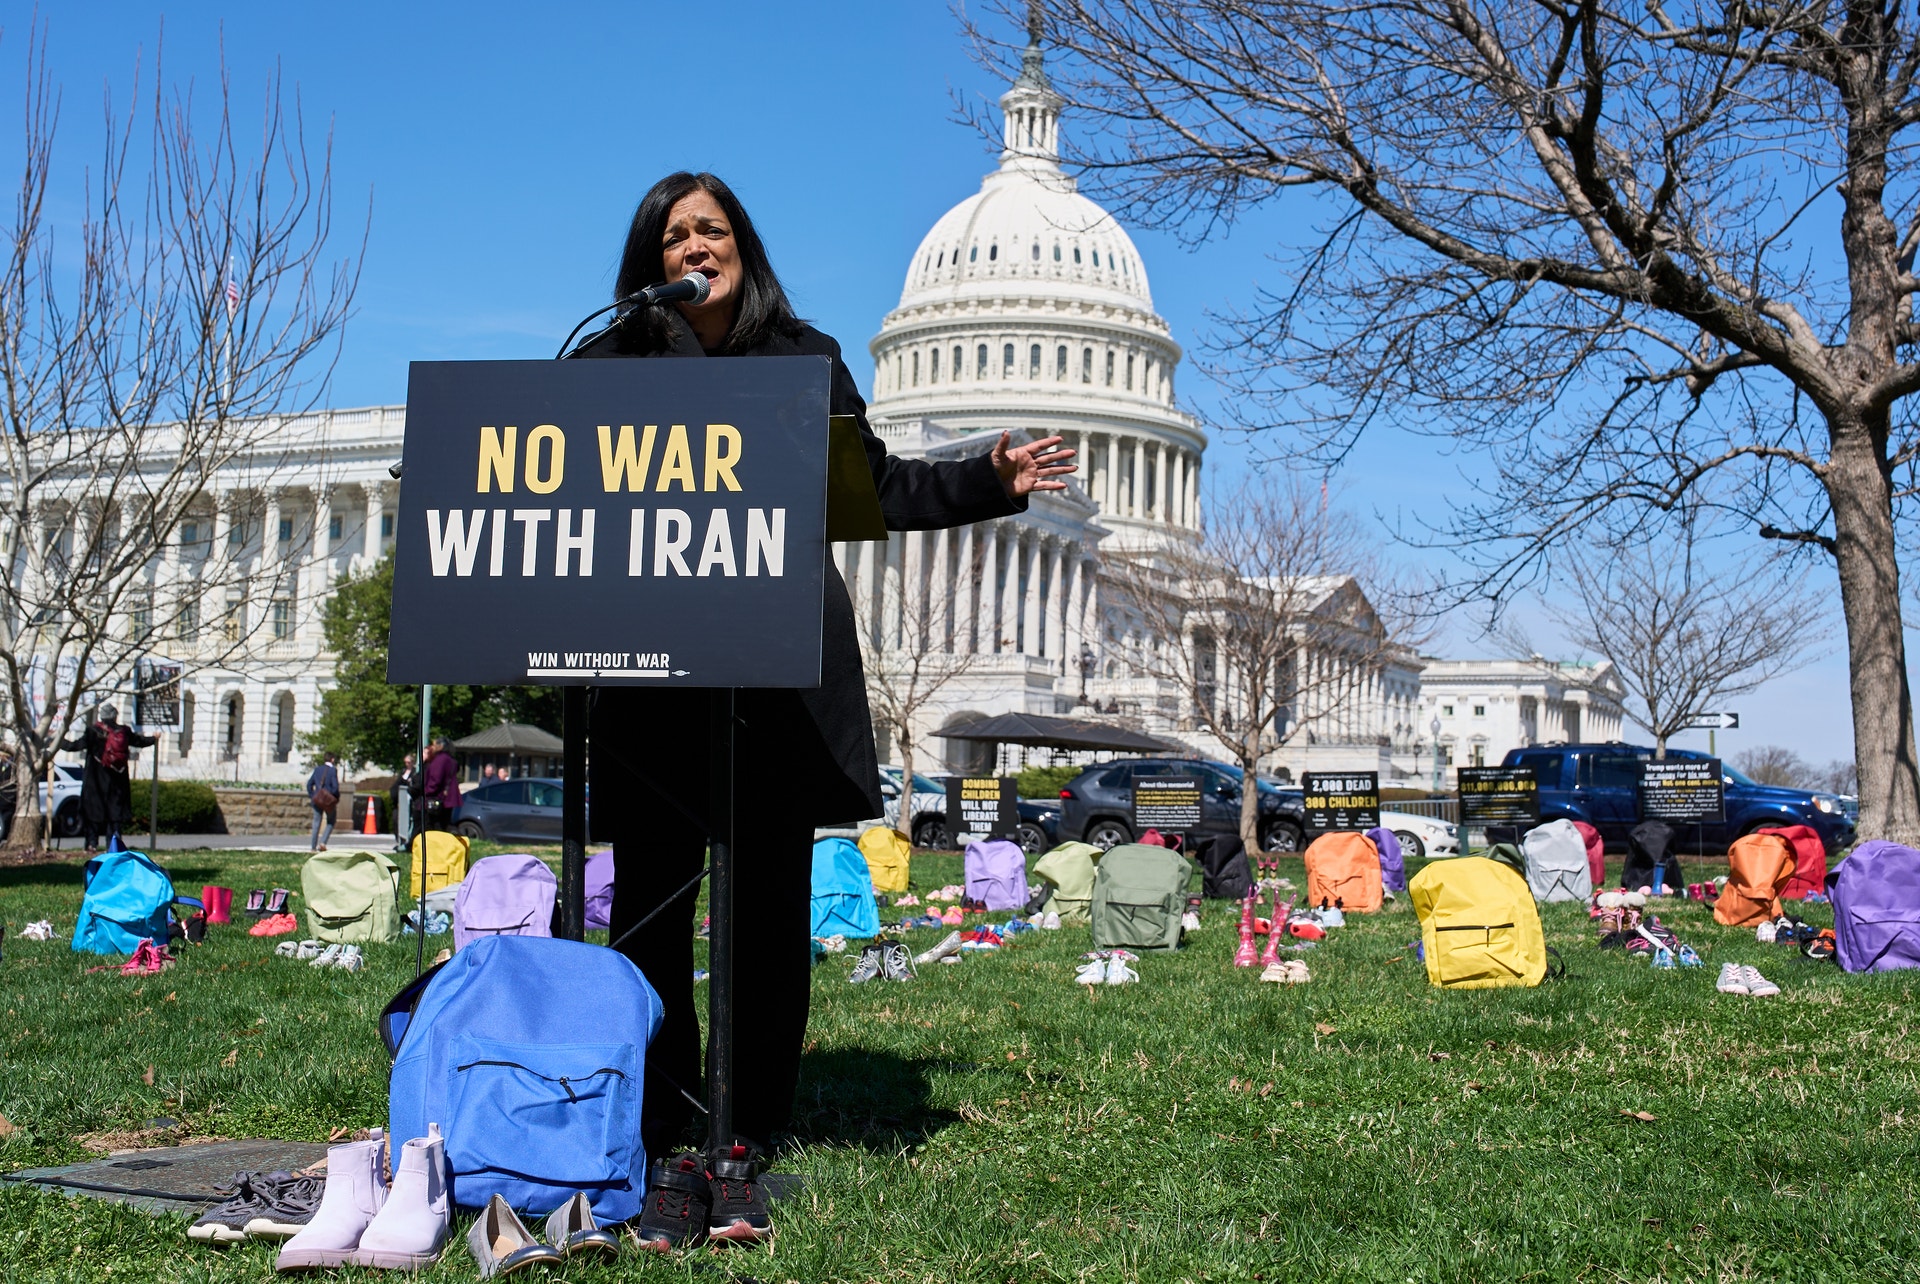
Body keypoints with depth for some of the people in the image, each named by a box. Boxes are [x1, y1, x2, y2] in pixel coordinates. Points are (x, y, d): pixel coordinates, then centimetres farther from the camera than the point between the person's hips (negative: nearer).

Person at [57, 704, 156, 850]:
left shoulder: (93, 731, -8)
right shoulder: (124, 732, 2)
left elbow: (75, 746, -10)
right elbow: (140, 741, 18)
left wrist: (59, 741, 4)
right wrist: (154, 738, 37)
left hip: (95, 781, -3)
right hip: (117, 781, 3)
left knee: (93, 808, 3)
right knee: (115, 808, 8)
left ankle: (92, 842, -2)